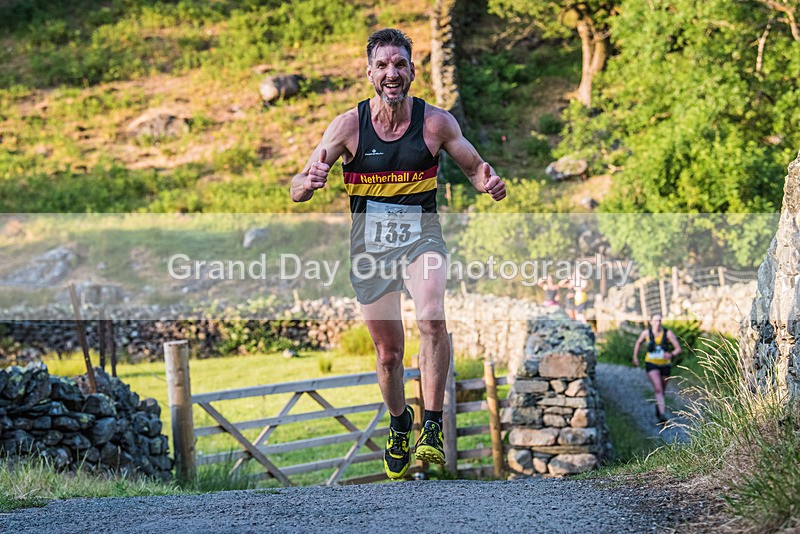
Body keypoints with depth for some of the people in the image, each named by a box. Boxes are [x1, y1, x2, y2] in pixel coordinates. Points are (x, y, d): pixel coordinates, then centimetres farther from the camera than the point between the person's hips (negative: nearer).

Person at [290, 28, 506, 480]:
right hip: (369, 241, 1)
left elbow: (474, 166, 7)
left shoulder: (436, 121, -8)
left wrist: (489, 182, -17)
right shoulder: (349, 125, -9)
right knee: (389, 353, 9)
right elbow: (297, 191, -8)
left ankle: (433, 426, -19)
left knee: (432, 319, -30)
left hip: (421, 235, -1)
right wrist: (309, 182, -32)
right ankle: (399, 424, 38)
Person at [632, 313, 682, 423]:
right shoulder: (646, 332, -8)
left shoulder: (668, 333, -13)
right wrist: (635, 357, 14)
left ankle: (658, 406, 49)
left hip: (665, 364, 1)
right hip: (651, 364, -1)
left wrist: (671, 354, -35)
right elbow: (638, 343, 13)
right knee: (658, 389, -20)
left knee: (662, 390, 18)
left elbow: (679, 349, -15)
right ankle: (662, 415, -30)